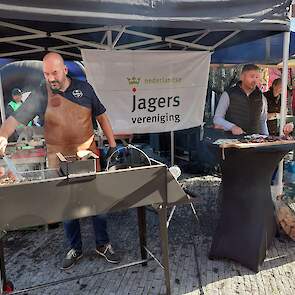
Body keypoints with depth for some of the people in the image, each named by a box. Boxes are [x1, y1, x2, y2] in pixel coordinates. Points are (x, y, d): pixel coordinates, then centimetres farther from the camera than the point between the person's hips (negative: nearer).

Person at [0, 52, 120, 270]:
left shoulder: (84, 88, 0)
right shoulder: (41, 95, -5)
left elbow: (101, 116, 6)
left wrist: (113, 144, 4)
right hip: (59, 160, 0)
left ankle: (103, 244, 29)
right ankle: (75, 249, 32)